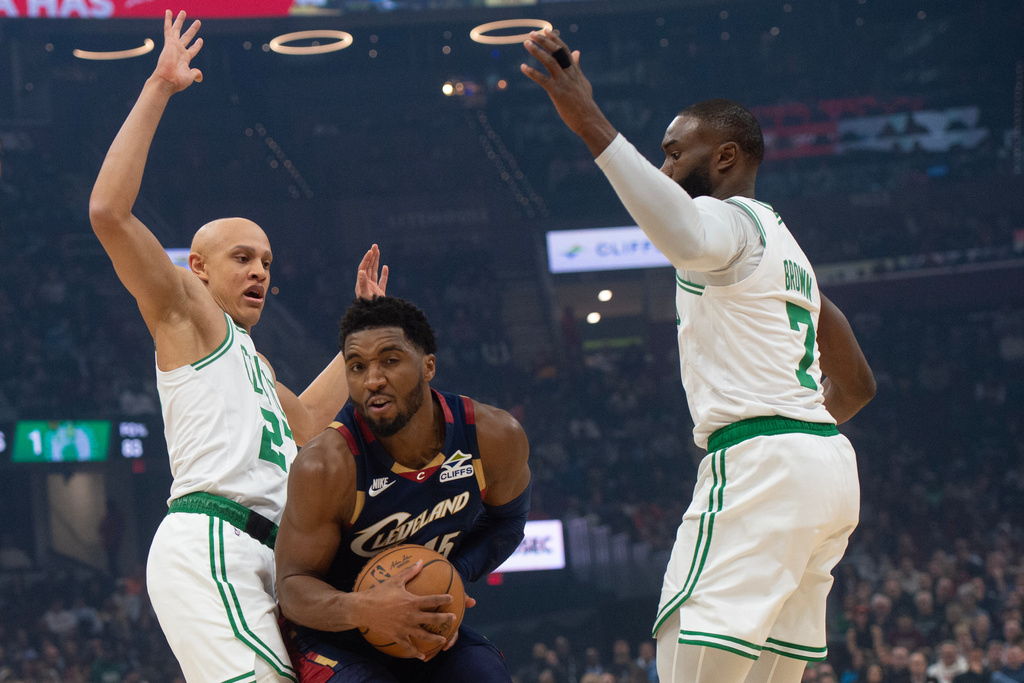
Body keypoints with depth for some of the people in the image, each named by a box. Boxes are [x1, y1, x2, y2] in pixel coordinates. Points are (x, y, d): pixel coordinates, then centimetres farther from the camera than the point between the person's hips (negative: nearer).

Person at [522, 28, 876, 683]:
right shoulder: (784, 246, 27)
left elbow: (688, 237, -33)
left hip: (758, 468, -10)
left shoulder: (728, 220, -4)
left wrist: (591, 123, -39)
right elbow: (856, 384, 31)